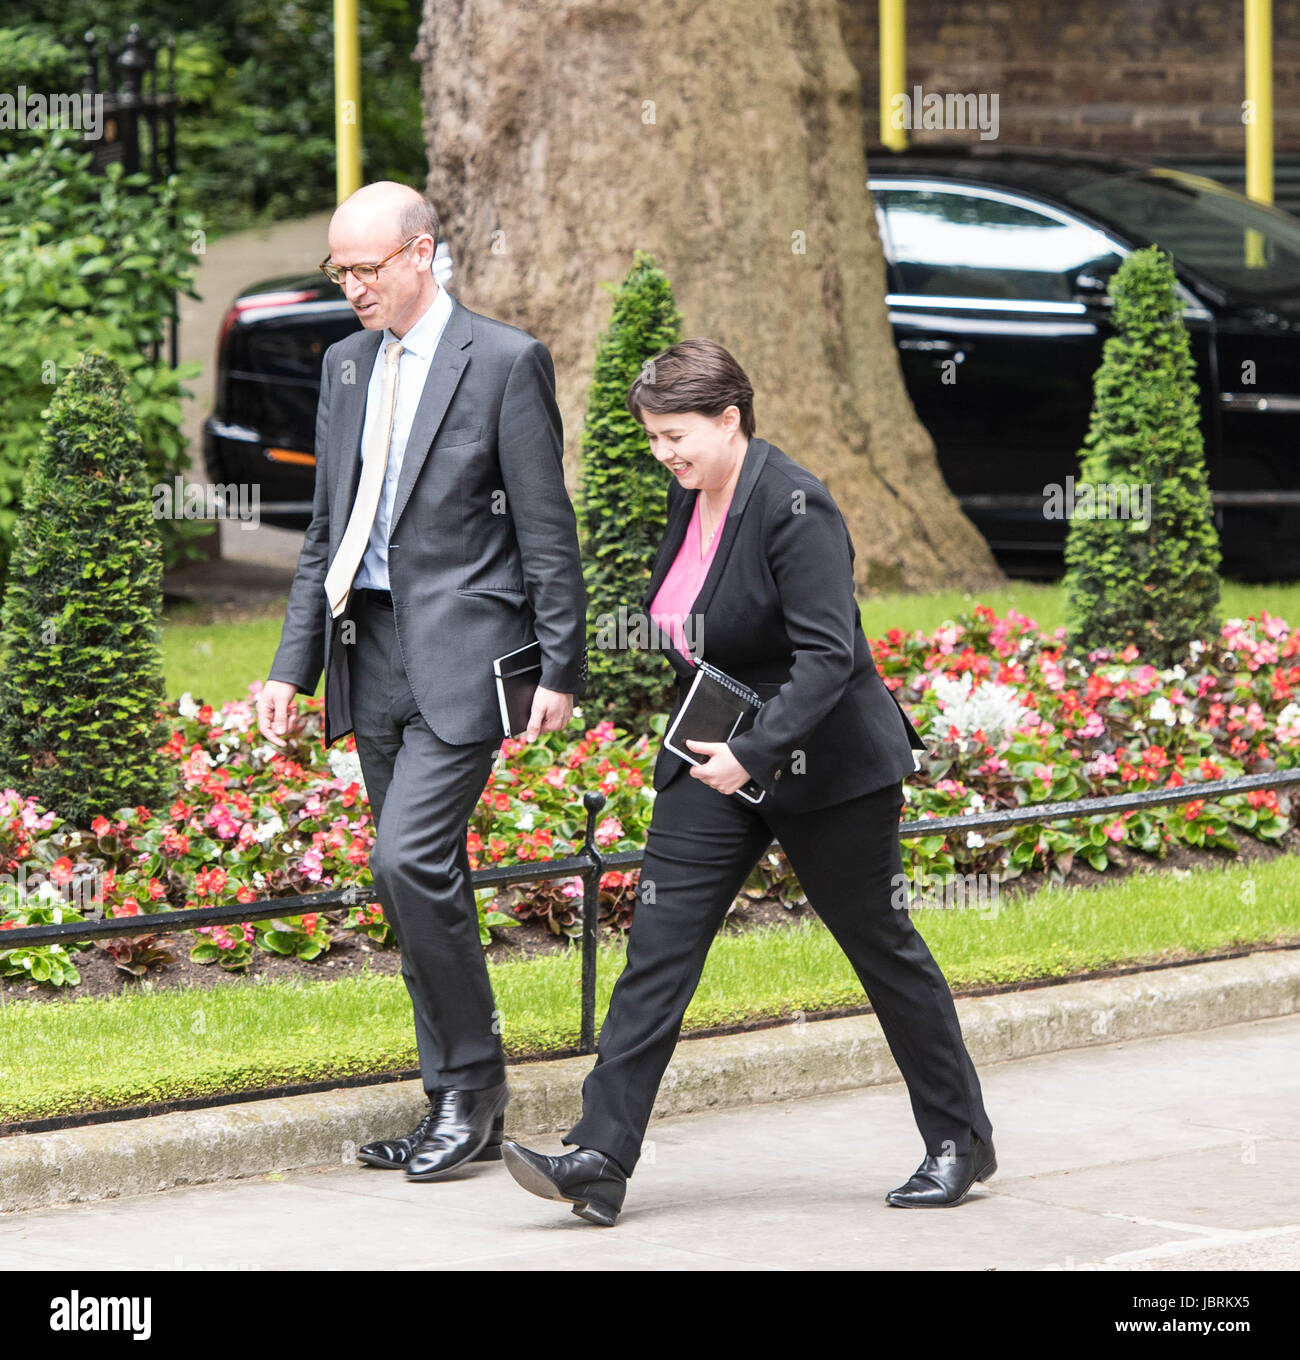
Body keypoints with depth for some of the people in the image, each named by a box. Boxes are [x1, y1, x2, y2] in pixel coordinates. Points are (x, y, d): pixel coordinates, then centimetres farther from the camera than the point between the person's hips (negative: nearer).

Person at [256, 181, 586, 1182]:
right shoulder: (347, 365, 14)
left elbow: (548, 531, -6)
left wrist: (561, 668, -9)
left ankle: (474, 1080, -3)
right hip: (372, 650, 7)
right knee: (421, 881, 9)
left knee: (411, 860, -18)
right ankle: (461, 1110, 15)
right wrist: (294, 666, 13)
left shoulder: (503, 361, -5)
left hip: (462, 649, -7)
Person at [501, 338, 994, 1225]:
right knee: (658, 947, -4)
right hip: (716, 761, 8)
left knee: (883, 948, 6)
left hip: (824, 767, -7)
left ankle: (962, 1142, 23)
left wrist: (756, 751, -34)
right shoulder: (689, 498, 5)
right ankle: (599, 1161, -9)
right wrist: (709, 747, 14)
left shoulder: (794, 505, -20)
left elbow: (828, 654, -27)